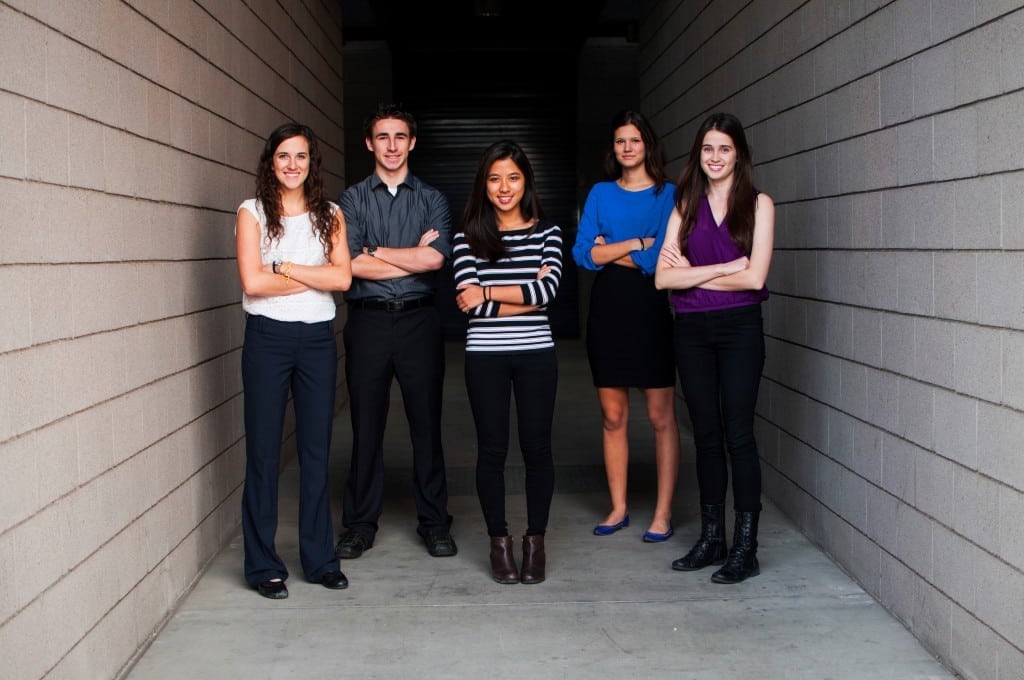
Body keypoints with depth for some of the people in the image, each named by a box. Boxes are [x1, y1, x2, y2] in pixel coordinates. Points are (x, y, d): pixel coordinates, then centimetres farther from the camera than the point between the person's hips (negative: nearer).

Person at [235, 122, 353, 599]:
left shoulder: (329, 215, 9)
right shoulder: (252, 212, 1)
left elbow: (343, 277, -5)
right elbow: (253, 282, -12)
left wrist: (283, 266, -11)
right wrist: (315, 277, -6)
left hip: (318, 339, 3)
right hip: (268, 339, -2)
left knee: (316, 451, 8)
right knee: (263, 452, 2)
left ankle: (319, 559, 19)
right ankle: (263, 565, 12)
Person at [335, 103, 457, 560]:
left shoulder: (431, 200, 9)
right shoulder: (352, 200, 7)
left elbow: (436, 257, -9)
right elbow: (351, 264, -8)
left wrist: (377, 253, -5)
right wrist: (414, 257, -6)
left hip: (418, 320, 0)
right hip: (368, 321, 0)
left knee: (426, 423, 5)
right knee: (366, 425, 5)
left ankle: (434, 522, 16)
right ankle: (360, 524, 17)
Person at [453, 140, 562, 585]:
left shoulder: (547, 233, 5)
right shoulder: (468, 236, 3)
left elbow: (549, 289, -11)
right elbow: (470, 302, -9)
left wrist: (488, 293, -11)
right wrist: (528, 295, -11)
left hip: (536, 353, 1)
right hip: (485, 356, 0)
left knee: (536, 446, 5)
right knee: (492, 448, 5)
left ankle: (536, 540, 19)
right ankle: (499, 542, 18)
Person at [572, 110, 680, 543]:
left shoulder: (667, 195, 0)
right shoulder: (600, 193, 10)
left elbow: (657, 260, -12)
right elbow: (582, 254, -2)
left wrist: (607, 250, -5)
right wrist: (636, 243, -9)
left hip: (651, 309, -3)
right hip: (607, 310, 4)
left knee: (661, 416, 0)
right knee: (612, 416, 9)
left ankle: (663, 513, 9)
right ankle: (619, 508, 20)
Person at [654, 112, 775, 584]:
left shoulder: (758, 204, 0)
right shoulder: (685, 205, 9)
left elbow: (754, 276, -12)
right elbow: (663, 277, -2)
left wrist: (693, 272, -5)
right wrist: (725, 267, -11)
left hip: (739, 328, -3)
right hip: (691, 330, 4)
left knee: (738, 434, -4)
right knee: (706, 434, 9)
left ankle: (745, 548, 3)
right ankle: (711, 538, 19)